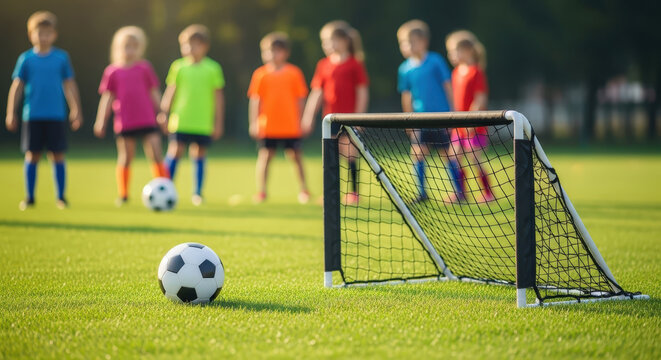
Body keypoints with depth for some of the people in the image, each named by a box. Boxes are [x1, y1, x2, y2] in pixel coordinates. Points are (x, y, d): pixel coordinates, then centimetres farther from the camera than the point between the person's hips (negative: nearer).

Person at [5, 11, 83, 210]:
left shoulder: (61, 57, 3)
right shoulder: (26, 59, 2)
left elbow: (70, 86, 9)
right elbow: (17, 87, 6)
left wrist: (76, 110, 8)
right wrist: (11, 113, 4)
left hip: (56, 116, 0)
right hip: (32, 116, 0)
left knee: (57, 156, 1)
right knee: (32, 155, 3)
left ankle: (60, 197, 9)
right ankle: (29, 197, 12)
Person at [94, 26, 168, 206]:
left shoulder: (145, 68, 5)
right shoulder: (112, 71, 3)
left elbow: (154, 93, 11)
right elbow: (107, 98, 8)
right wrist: (101, 121, 7)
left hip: (147, 121, 0)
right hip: (124, 123, 0)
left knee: (156, 156, -7)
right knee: (125, 158, 6)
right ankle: (123, 195, 17)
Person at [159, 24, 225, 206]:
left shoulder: (212, 68, 2)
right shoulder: (178, 66, 4)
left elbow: (218, 97, 6)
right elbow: (170, 92, 9)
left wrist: (218, 123, 5)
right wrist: (164, 113, 3)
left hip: (203, 122, 0)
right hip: (180, 121, 0)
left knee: (199, 155, 5)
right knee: (175, 152, -7)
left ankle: (197, 193, 14)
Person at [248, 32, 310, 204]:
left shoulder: (294, 73, 1)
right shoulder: (260, 74, 2)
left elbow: (300, 99, 5)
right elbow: (255, 100, 4)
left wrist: (300, 121, 2)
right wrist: (254, 122, -1)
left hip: (290, 126, 0)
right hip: (267, 126, 0)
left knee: (296, 156, 4)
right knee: (265, 156, 0)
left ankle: (303, 190, 16)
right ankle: (261, 191, 8)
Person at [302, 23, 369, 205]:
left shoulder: (355, 65, -3)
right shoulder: (323, 65, 9)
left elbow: (362, 93, -3)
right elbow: (317, 93, 13)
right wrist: (308, 116, 9)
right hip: (330, 116, 4)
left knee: (349, 154, -5)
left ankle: (353, 192, 3)